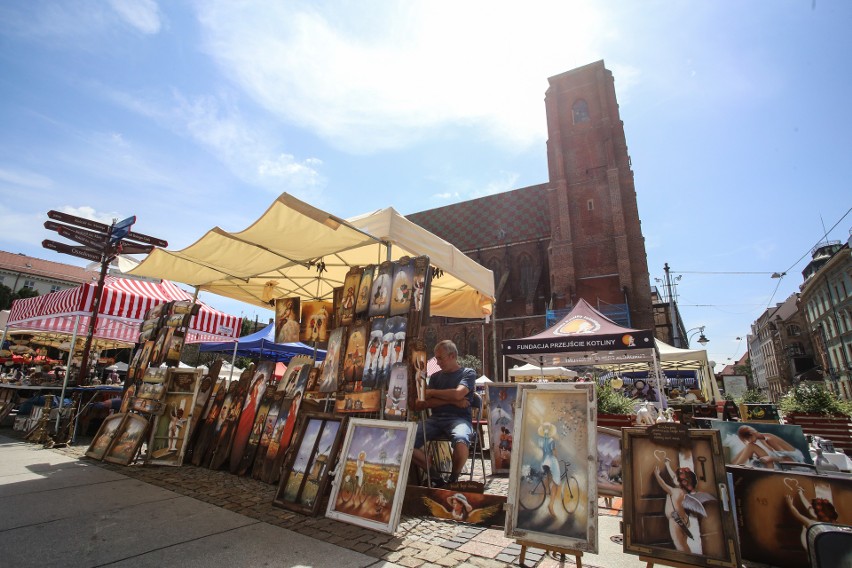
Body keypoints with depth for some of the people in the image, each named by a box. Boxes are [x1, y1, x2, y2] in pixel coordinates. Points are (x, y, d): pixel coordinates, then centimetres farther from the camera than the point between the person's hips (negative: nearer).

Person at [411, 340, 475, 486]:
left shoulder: (468, 373, 9)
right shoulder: (435, 377, 21)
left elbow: (458, 394, -11)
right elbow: (424, 404, 8)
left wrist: (432, 392, 2)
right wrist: (452, 401, -4)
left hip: (459, 418, -4)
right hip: (435, 419, 4)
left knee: (461, 441, -38)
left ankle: (454, 479, -8)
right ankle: (435, 477, -1)